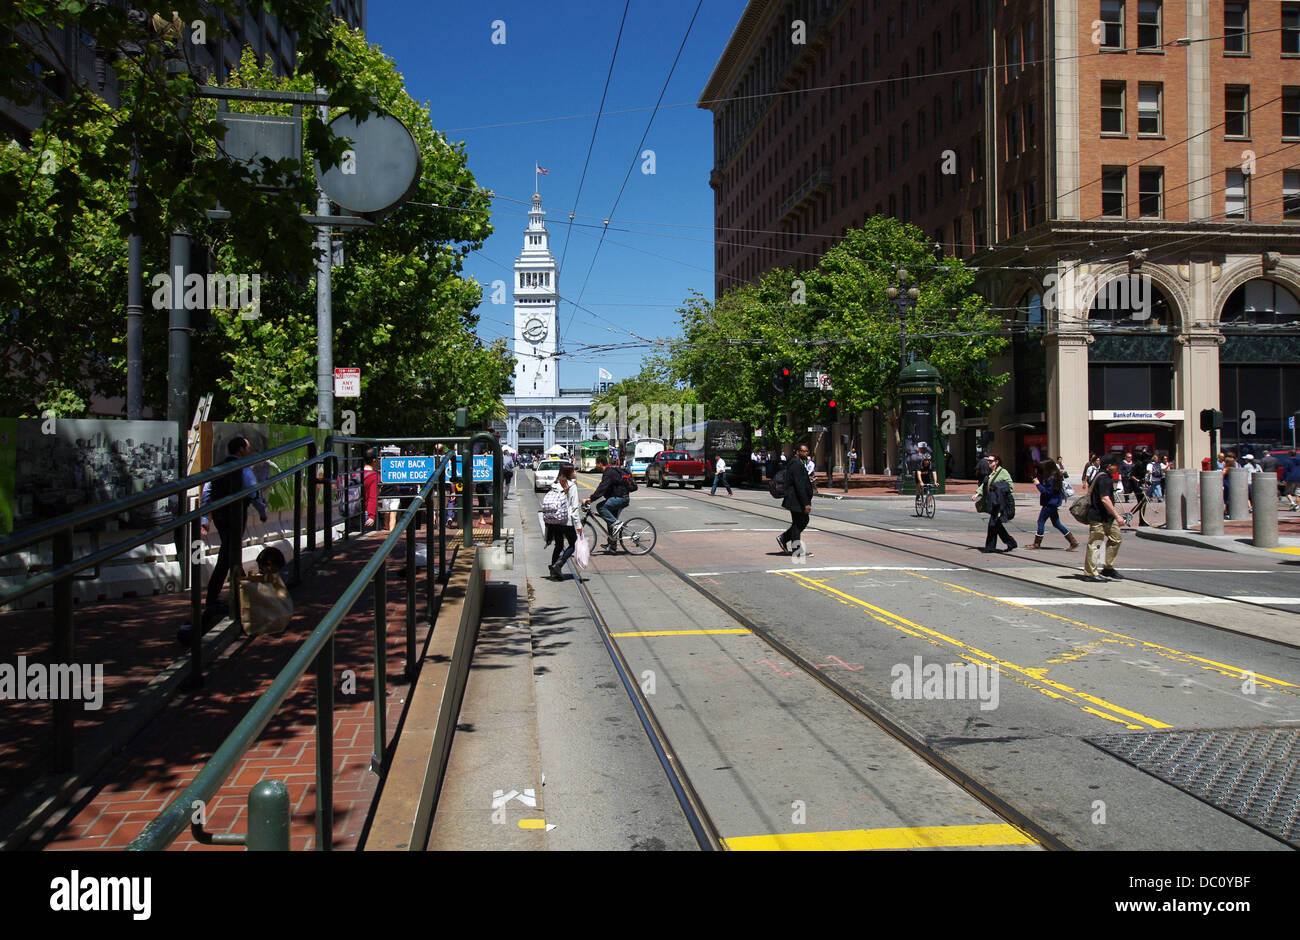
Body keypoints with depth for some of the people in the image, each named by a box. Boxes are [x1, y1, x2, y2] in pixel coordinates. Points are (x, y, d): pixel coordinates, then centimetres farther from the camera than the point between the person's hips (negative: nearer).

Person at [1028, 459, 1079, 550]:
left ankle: (1037, 544, 5)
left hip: (1050, 504, -10)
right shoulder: (1055, 476, 11)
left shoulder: (1051, 479, -20)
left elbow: (1047, 492, -23)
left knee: (1041, 521, -1)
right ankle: (1073, 541, 12)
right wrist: (1037, 475, 12)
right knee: (1056, 524, 13)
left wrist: (1038, 484, -17)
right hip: (1053, 503, 10)